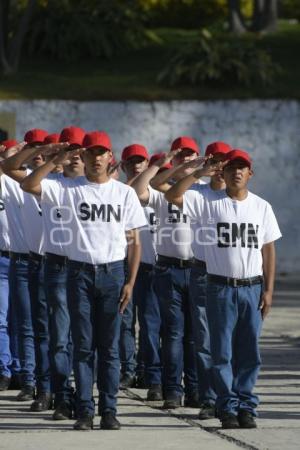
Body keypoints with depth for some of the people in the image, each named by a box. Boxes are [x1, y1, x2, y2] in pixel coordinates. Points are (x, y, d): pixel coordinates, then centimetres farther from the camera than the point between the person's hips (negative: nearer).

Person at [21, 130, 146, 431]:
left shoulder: (124, 193, 7)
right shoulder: (69, 189, 5)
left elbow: (134, 242, 6)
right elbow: (29, 185, -9)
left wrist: (130, 282, -1)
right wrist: (57, 160, -10)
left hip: (112, 272, 0)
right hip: (79, 271, 0)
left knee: (109, 346, 3)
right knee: (82, 345, 0)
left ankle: (109, 411, 7)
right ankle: (84, 411, 2)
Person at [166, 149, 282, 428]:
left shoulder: (262, 207, 7)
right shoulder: (208, 202, 1)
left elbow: (268, 250, 8)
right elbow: (173, 196, -10)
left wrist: (268, 290, 2)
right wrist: (199, 173, -13)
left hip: (252, 288, 2)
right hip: (221, 288, -2)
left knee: (250, 352, 4)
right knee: (222, 352, 0)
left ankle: (246, 406, 11)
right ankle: (228, 408, 5)